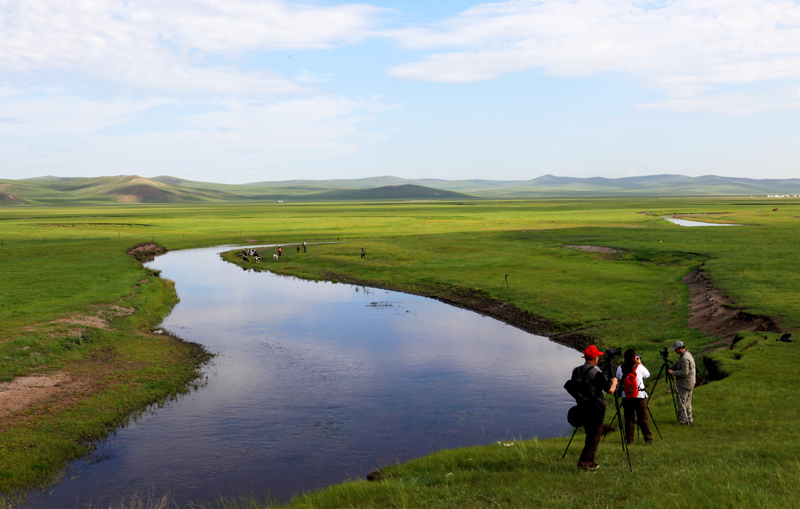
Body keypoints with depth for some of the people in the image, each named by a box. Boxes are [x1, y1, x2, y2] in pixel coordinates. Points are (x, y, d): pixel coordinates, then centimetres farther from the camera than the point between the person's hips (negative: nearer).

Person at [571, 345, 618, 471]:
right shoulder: (596, 374, -18)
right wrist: (614, 382, 5)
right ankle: (584, 462, 1)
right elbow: (610, 390, -15)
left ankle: (591, 462, 23)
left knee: (590, 436, 18)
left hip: (582, 409, 7)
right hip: (595, 410, -7)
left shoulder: (576, 371, 2)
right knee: (595, 436, 4)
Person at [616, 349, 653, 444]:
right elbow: (647, 375, 7)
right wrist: (640, 363, 14)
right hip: (640, 396, -2)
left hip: (626, 396, 2)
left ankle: (629, 439, 10)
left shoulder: (620, 368, -5)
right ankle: (648, 439, 11)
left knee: (628, 418, 8)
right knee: (643, 418, 6)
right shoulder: (639, 367, -11)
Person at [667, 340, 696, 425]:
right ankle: (689, 419, 23)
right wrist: (671, 368, 5)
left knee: (681, 401, -3)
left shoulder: (685, 358, -24)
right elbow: (677, 364, 19)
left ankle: (683, 419, 2)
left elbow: (684, 373, -26)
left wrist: (673, 372, -18)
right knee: (687, 401, 16)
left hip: (684, 384, -10)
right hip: (689, 382, 10)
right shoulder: (687, 353, 9)